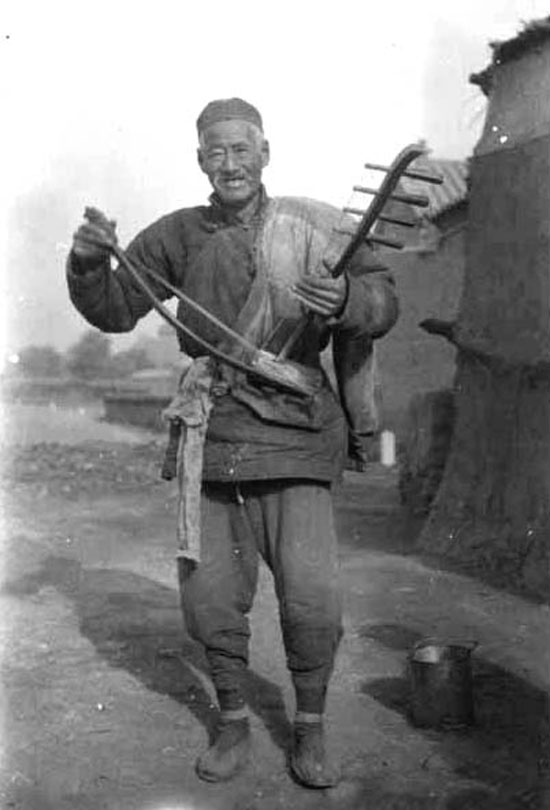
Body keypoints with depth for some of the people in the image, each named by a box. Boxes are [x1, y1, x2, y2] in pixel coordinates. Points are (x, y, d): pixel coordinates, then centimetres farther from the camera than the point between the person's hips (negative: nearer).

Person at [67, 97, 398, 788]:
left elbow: (382, 302, -5)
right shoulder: (178, 235, 6)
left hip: (293, 436, -2)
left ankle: (309, 732, 18)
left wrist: (345, 299, -28)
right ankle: (233, 726, 29)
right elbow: (113, 309, 8)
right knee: (209, 596, 6)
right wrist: (88, 262, -13)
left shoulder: (312, 227, -2)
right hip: (212, 439, 3)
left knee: (311, 598, -7)